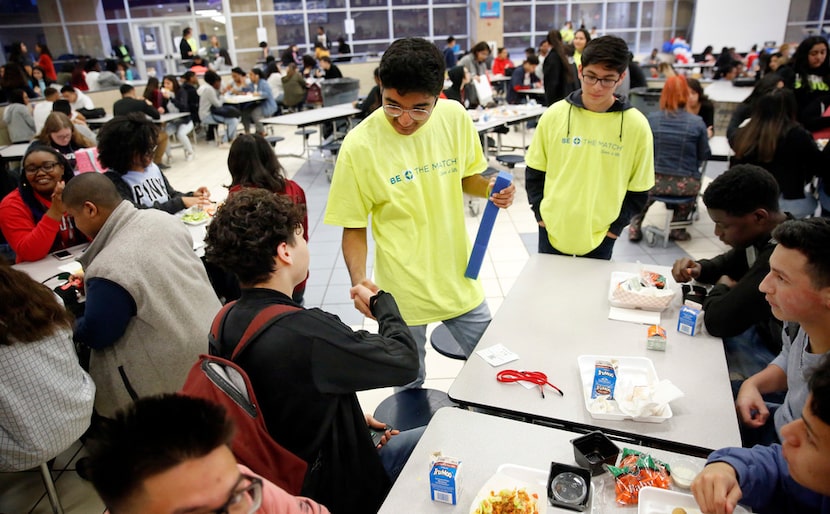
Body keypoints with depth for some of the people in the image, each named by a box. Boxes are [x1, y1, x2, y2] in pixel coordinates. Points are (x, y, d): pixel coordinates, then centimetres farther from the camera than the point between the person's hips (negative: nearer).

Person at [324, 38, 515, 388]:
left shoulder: (455, 117, -8)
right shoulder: (359, 145, -17)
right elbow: (354, 228, -10)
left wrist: (491, 189, -12)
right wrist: (359, 279, -26)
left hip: (459, 280, 3)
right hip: (402, 292, -3)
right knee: (410, 386, 17)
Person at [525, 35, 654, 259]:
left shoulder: (636, 125, -10)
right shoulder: (554, 115, -7)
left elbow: (638, 188, -1)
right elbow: (534, 170, 3)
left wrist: (616, 225, -5)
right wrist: (540, 211, -3)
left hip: (600, 235, -1)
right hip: (553, 228, 1)